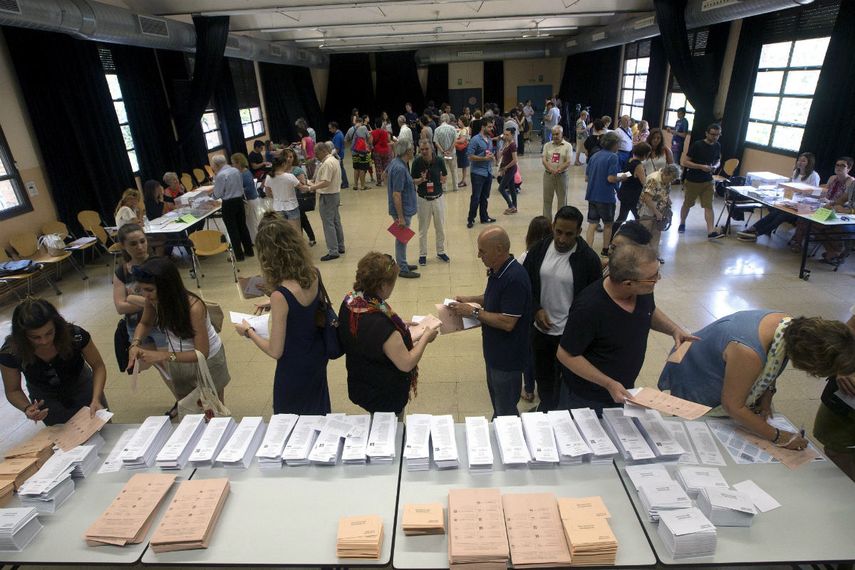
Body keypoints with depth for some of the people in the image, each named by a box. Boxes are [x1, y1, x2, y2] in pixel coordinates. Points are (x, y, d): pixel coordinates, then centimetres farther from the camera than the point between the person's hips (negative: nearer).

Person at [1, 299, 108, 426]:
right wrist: (27, 408, -32)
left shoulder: (76, 335, -33)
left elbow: (98, 366, -19)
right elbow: (13, 391, -12)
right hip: (45, 400, 0)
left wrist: (96, 399, -32)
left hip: (82, 388, 0)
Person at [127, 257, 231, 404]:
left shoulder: (194, 307, -35)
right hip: (179, 360, 5)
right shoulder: (153, 301, -19)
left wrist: (162, 356, -37)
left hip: (208, 360, -5)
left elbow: (202, 353, -31)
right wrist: (135, 344, -15)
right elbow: (144, 323, 4)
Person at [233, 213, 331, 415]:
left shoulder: (281, 295, -32)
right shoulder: (314, 275, -13)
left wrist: (248, 331, -7)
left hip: (295, 369, -6)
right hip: (318, 358, 6)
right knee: (318, 413, 30)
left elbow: (275, 351, -22)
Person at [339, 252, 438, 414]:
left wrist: (401, 326, 8)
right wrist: (425, 338, -13)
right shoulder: (380, 324, -38)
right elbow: (406, 364, -28)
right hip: (385, 397, -7)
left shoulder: (350, 302, -13)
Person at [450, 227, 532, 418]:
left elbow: (507, 323, -30)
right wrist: (470, 300, 3)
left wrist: (474, 312, -22)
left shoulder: (514, 278, -29)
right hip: (495, 351, 10)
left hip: (507, 357, -10)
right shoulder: (497, 270, 1)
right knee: (497, 403, 28)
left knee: (506, 412, 10)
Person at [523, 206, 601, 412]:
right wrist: (536, 309, -10)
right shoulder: (538, 250, -6)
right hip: (540, 328, 4)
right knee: (542, 374, 23)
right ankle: (545, 408, 48)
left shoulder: (589, 259, -15)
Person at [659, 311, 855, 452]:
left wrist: (767, 395, -7)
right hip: (695, 380, -7)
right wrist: (778, 437, -23)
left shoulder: (792, 326, -19)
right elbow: (733, 407, -31)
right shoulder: (748, 353, -44)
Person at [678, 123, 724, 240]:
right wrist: (701, 166, -24)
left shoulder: (717, 146, 3)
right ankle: (682, 224, 33)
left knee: (708, 206, -4)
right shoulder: (697, 145, -14)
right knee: (687, 204, 11)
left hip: (708, 181, 4)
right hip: (693, 181, -4)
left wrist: (715, 166, -5)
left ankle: (711, 231, -9)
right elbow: (683, 162, -17)